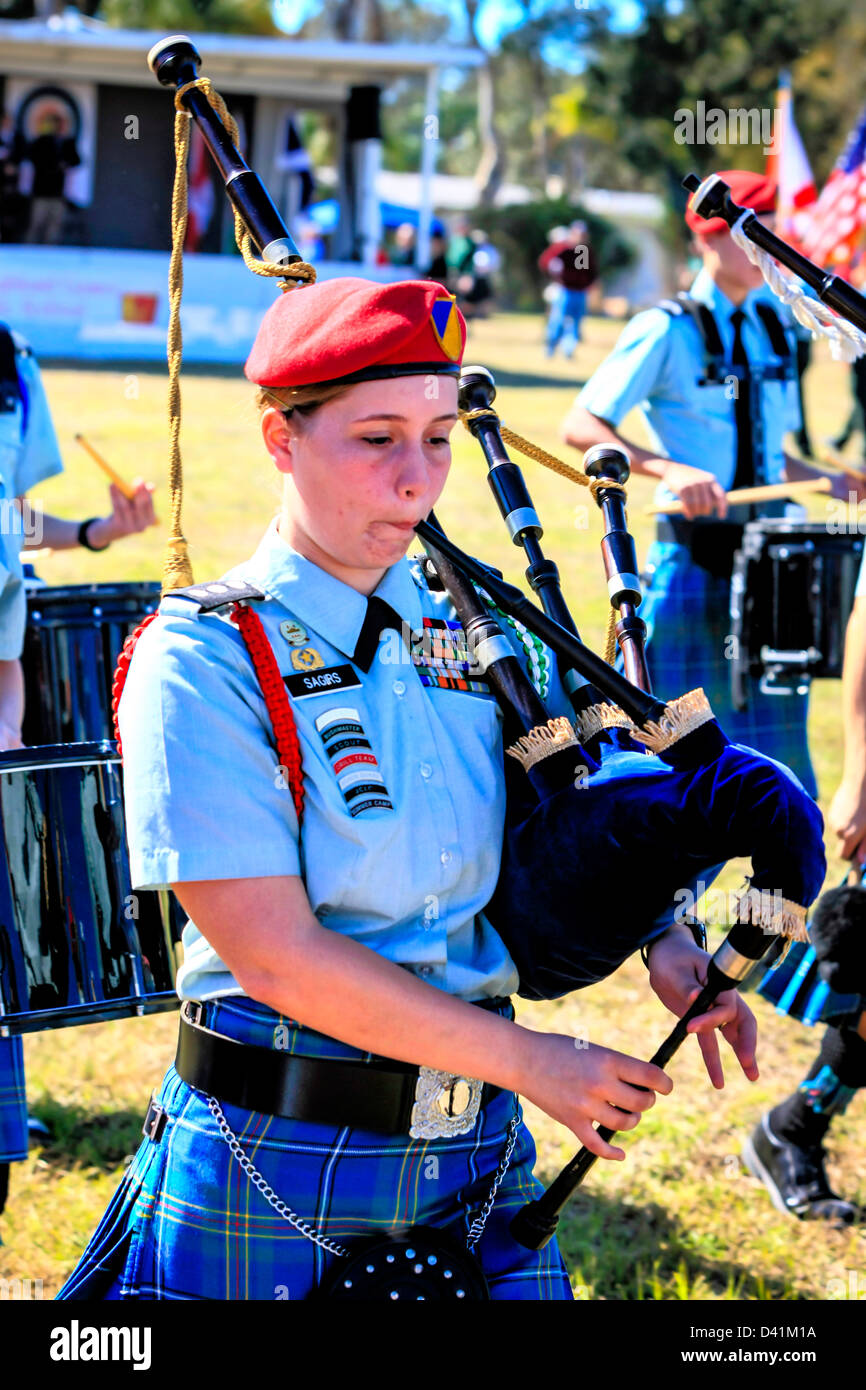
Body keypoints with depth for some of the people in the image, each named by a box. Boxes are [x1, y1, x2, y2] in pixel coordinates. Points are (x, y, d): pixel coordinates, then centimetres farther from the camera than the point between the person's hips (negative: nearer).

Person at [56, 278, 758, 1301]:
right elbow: (277, 956, -17)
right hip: (270, 1163, -5)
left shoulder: (475, 636, 5)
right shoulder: (204, 661, -12)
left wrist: (663, 942, -3)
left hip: (477, 1152, 5)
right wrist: (527, 1061, -14)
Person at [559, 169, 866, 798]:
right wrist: (668, 469, -26)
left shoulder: (773, 332, 13)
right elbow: (581, 426, -12)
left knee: (778, 739, 6)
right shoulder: (667, 332, -5)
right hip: (693, 553, -5)